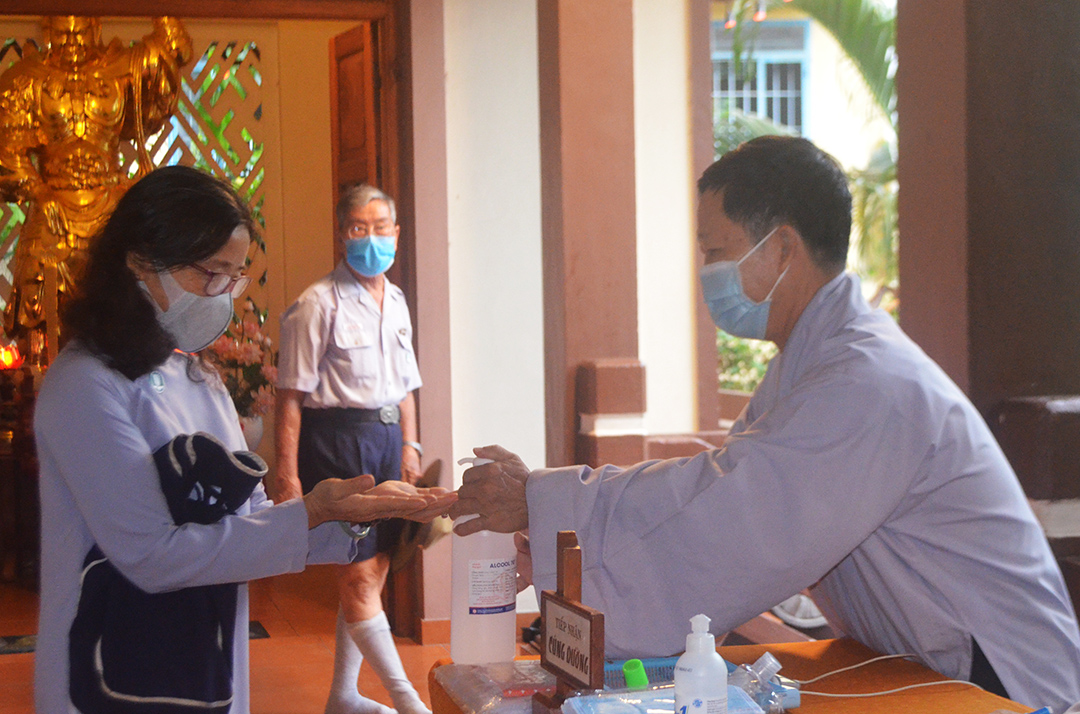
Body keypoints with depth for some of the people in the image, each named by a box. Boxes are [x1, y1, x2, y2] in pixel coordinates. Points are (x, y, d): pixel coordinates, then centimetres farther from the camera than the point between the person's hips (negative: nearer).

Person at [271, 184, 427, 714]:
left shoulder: (395, 302, 14)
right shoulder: (318, 304, -9)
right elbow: (291, 394, -12)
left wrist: (409, 445, 15)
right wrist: (287, 472, -17)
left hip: (385, 436, 8)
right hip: (336, 437, -8)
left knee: (375, 569, 11)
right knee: (357, 575, -7)